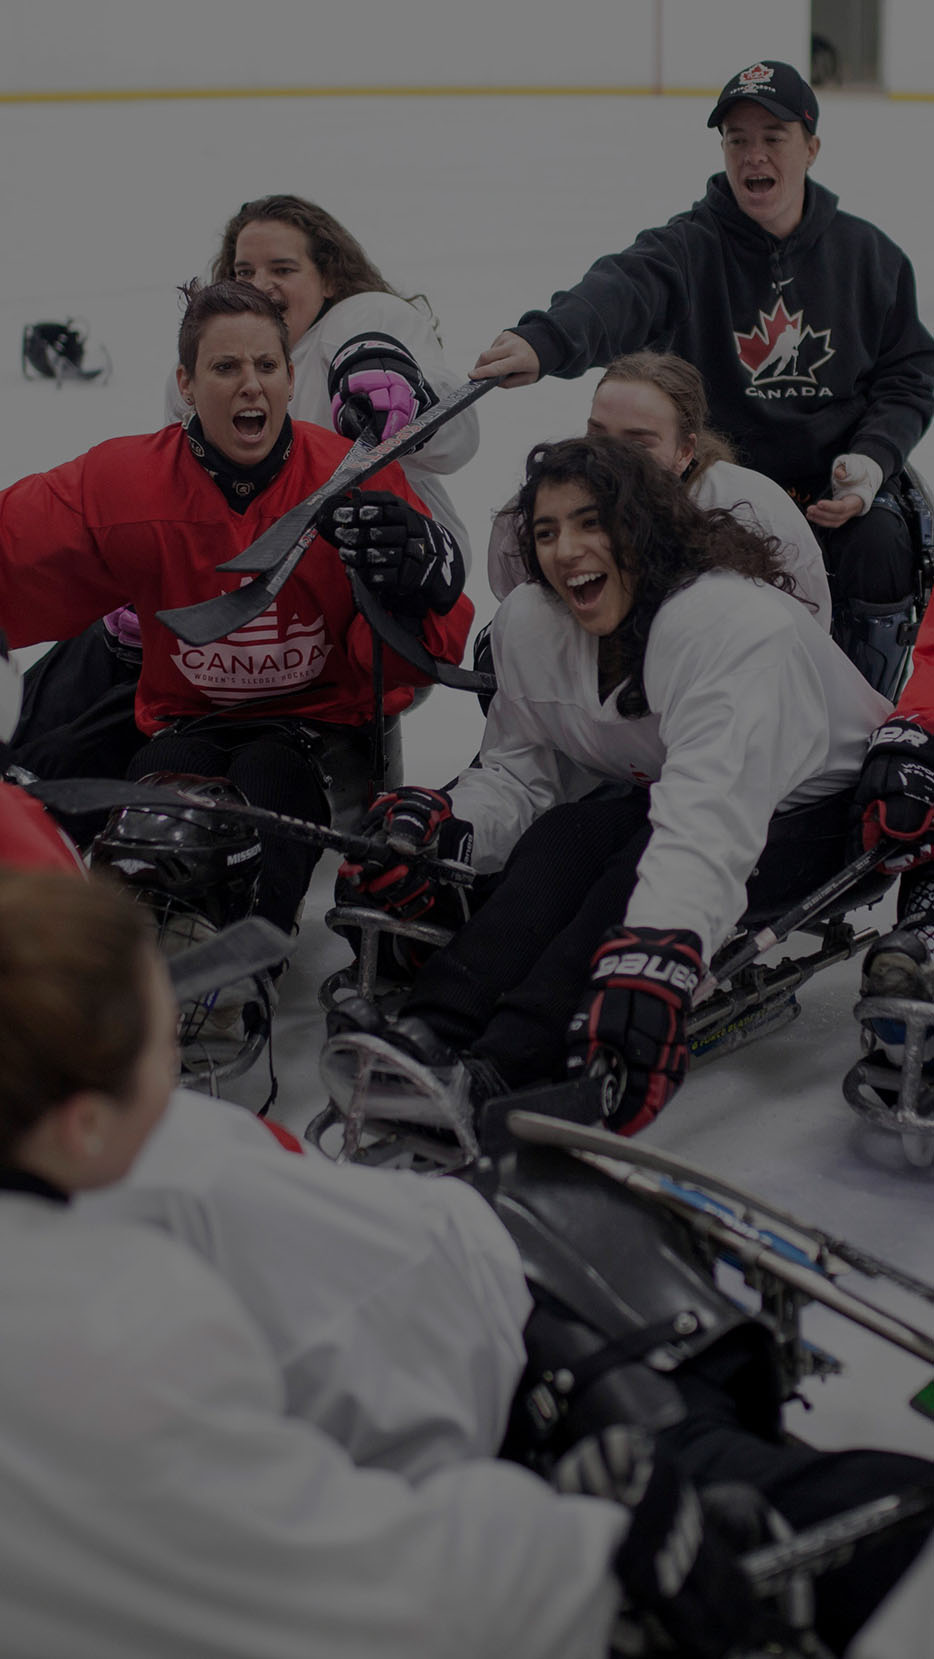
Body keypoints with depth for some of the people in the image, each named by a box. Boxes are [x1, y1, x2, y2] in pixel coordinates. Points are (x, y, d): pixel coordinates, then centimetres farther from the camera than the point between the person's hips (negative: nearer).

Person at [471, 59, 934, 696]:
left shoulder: (869, 255, 3)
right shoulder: (689, 248, -7)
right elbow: (621, 291, -30)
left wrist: (871, 459, -12)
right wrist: (544, 339, -53)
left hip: (838, 486, 2)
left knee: (879, 555, -27)